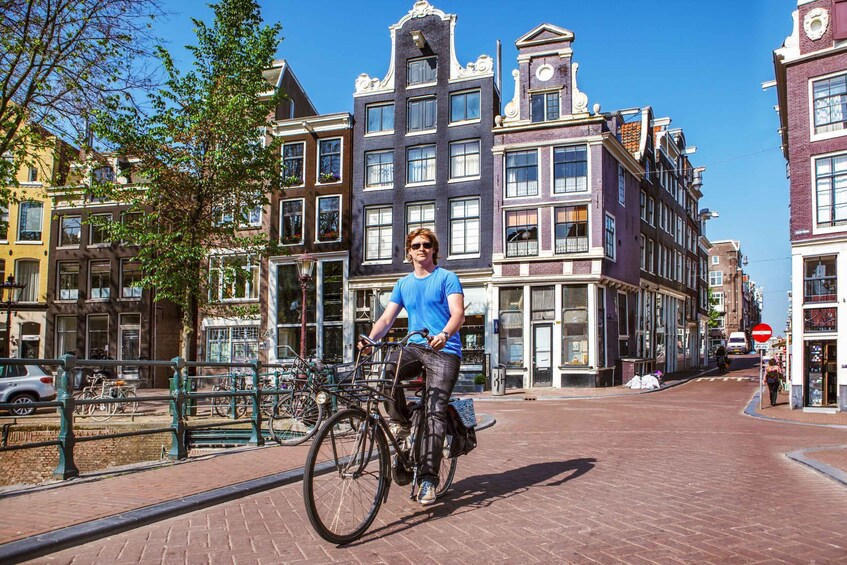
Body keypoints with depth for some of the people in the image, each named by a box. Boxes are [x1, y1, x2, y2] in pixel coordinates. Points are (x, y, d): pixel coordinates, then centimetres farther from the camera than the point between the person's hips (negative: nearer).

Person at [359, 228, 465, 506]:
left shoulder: (447, 278, 2)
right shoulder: (403, 284, 16)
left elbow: (458, 313, -12)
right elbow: (387, 318, 8)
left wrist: (444, 334, -33)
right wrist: (370, 339, -12)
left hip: (444, 350, -4)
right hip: (415, 347, 4)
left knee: (435, 411, -13)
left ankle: (429, 478, -12)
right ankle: (400, 422, -5)